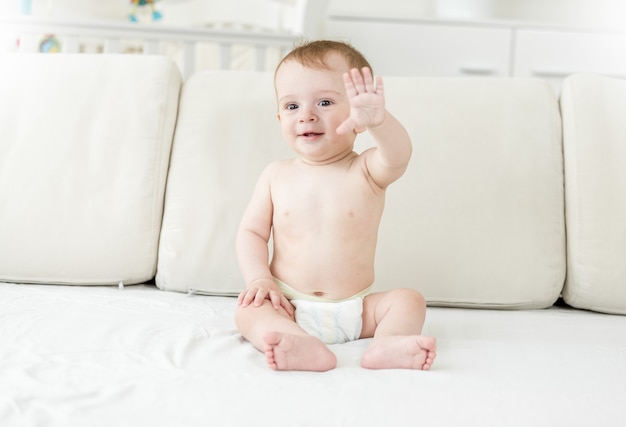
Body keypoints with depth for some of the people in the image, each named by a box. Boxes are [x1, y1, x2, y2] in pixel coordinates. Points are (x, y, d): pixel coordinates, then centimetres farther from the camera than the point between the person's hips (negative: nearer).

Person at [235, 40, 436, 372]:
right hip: (289, 309, 1)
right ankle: (307, 348, -48)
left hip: (356, 311, 0)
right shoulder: (276, 176, 3)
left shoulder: (367, 171, -5)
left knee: (408, 300, -18)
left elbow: (397, 156, -28)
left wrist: (377, 120, -50)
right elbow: (251, 232, 6)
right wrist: (259, 279, -11)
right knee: (248, 309, -25)